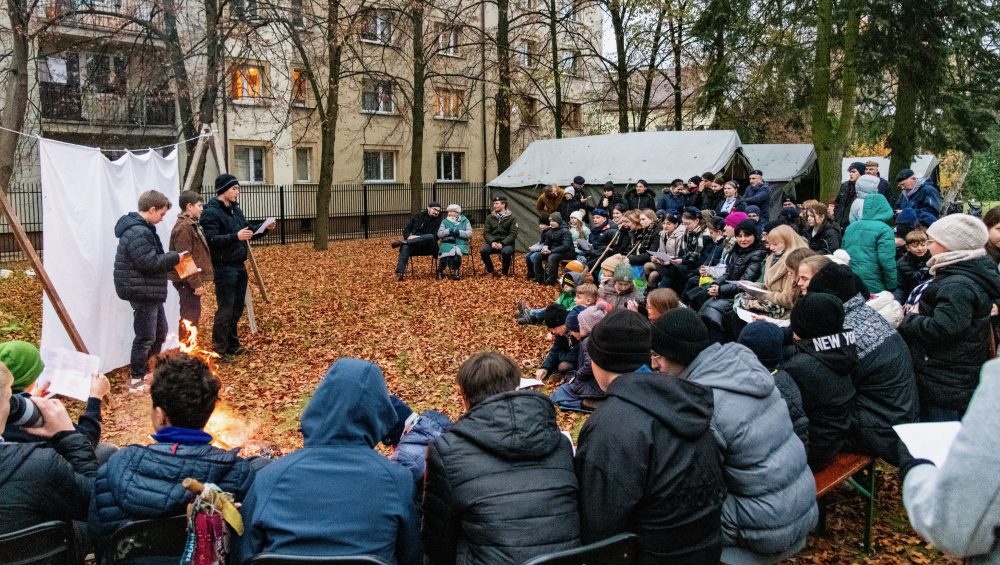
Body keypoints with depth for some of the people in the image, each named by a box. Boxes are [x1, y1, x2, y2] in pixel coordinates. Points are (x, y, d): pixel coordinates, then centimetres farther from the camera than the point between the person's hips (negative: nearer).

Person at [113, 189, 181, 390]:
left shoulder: (142, 228, 15)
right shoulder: (138, 233, -20)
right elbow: (150, 262, -25)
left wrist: (171, 261, 9)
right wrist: (174, 257, -15)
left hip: (151, 291, 11)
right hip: (142, 291, -11)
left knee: (160, 333, 19)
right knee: (145, 337, -3)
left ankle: (148, 372, 32)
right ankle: (137, 381, 7)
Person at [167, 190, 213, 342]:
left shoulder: (192, 224, 15)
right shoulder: (183, 227, -17)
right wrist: (196, 283, -21)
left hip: (192, 280, 10)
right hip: (188, 281, -10)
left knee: (193, 315, 17)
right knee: (190, 317, -5)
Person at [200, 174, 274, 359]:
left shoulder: (236, 209, 13)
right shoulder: (211, 212, -14)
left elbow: (248, 231, 22)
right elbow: (211, 240, -23)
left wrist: (264, 226, 5)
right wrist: (235, 236, -32)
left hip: (239, 266, 8)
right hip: (224, 268, -8)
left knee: (237, 308, 15)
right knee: (225, 310, -5)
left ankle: (232, 345, 27)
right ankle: (218, 350, 4)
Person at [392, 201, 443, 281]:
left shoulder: (439, 221, 8)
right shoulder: (417, 217, 17)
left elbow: (436, 236, -7)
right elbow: (406, 230, 14)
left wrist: (419, 237, -19)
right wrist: (408, 237, -10)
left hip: (428, 247, -1)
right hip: (414, 246, 2)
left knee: (430, 237, -36)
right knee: (405, 247, -34)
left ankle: (403, 242, -40)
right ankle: (400, 273, -45)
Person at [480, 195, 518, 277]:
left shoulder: (511, 218, 2)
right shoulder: (490, 217, 11)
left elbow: (513, 234, -6)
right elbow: (486, 232, 4)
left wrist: (502, 244, -20)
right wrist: (492, 242, -17)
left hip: (506, 243, -3)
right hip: (492, 242, 3)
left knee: (506, 252, -36)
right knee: (483, 250, -27)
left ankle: (505, 272, -7)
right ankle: (491, 270, -4)